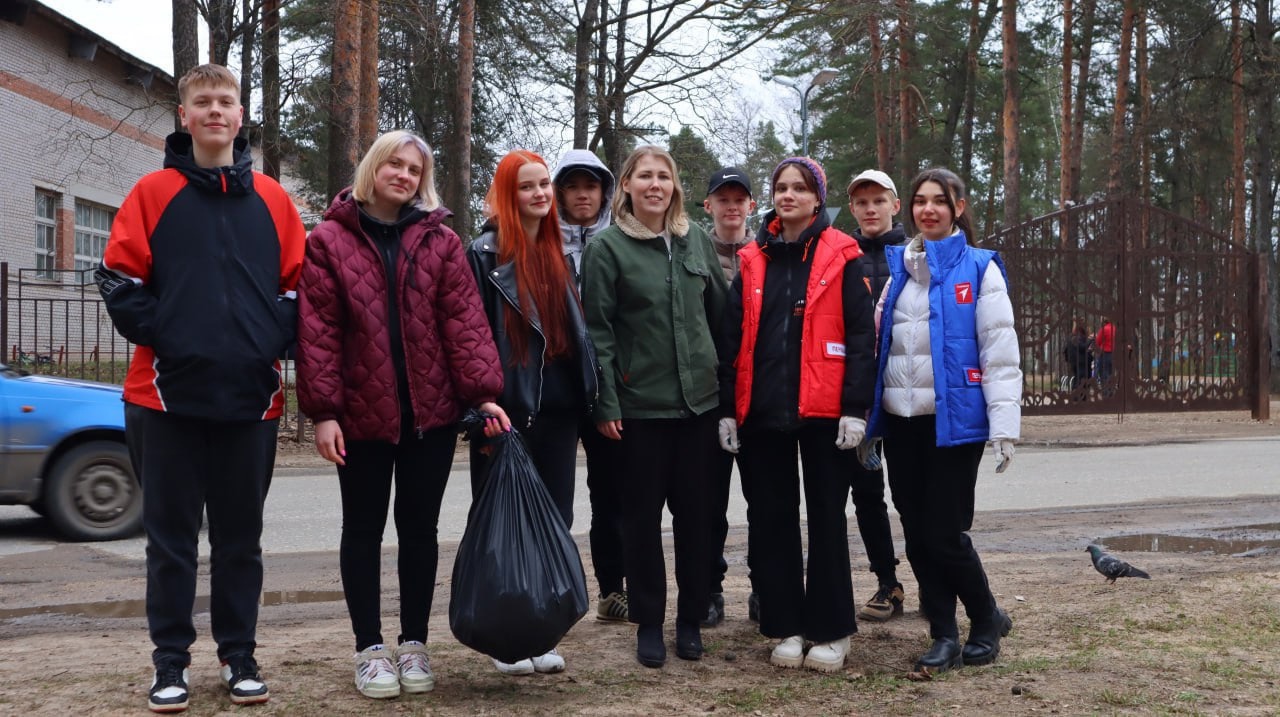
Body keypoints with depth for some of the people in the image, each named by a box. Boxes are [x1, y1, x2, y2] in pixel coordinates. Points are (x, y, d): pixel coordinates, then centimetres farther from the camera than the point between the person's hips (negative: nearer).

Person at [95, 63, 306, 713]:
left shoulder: (271, 199, 8)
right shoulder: (153, 193, 2)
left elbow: (298, 283, 10)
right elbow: (119, 279, -1)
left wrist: (274, 342, -3)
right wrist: (159, 335, -11)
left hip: (251, 397, 2)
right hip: (168, 396, -1)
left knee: (240, 537, 11)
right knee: (171, 537, 6)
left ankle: (240, 655, 22)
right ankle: (170, 661, 16)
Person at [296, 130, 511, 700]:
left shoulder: (441, 241, 5)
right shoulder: (330, 240, 0)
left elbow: (463, 320, -2)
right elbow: (317, 331, -5)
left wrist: (482, 392, -12)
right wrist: (323, 410, -11)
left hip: (431, 412, 2)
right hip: (362, 414, -1)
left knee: (419, 526, 9)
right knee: (364, 528, 8)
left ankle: (413, 643, 21)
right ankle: (370, 648, 18)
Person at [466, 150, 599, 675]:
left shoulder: (558, 253, 15)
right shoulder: (487, 253, -4)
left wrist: (586, 396, 13)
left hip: (558, 406, 6)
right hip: (509, 408, -6)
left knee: (553, 519, 8)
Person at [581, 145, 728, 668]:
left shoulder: (696, 240, 8)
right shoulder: (607, 247, -4)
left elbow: (719, 310, 15)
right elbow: (598, 329, -7)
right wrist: (606, 403, -11)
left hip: (698, 399, 4)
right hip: (640, 404, -3)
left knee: (693, 511, 9)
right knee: (643, 514, 5)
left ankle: (691, 619, 21)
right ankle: (648, 624, 17)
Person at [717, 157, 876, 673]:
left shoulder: (841, 257, 0)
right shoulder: (754, 260, 10)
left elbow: (861, 336, -5)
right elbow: (732, 339, 9)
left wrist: (855, 408, -11)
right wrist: (726, 409, 4)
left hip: (823, 411, -3)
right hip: (762, 412, 4)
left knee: (826, 518, 5)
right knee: (771, 518, 7)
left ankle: (831, 631, 14)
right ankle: (785, 626, 18)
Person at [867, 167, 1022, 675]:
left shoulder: (979, 269, -1)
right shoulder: (898, 268, 13)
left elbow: (1000, 351, -6)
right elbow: (877, 340, 15)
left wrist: (1003, 424, -13)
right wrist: (866, 417, 10)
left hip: (954, 419, -5)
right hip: (901, 421, 5)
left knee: (946, 534, -4)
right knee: (917, 535, 6)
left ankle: (987, 621, 19)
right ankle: (944, 636, 18)